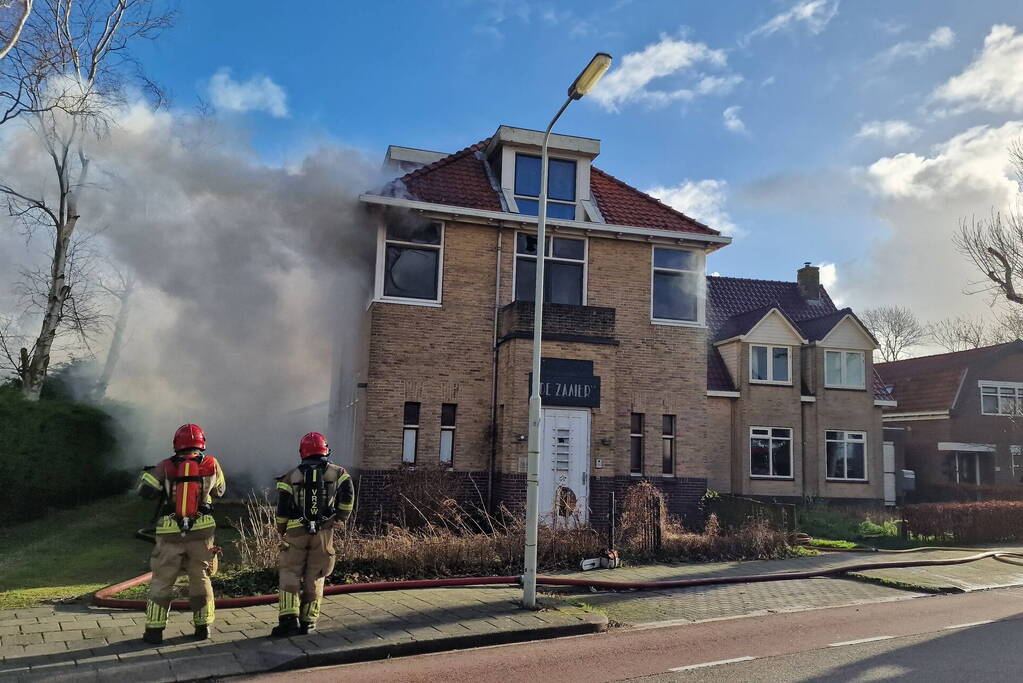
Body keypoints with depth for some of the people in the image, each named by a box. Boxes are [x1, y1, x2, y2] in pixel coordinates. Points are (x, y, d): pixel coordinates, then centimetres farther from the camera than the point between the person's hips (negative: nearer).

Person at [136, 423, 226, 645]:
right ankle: (203, 626, 18)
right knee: (200, 579, 14)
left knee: (162, 581, 10)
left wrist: (146, 473, 15)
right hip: (201, 532, 1)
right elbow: (219, 490, 13)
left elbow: (146, 489, -4)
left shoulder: (166, 466, -4)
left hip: (171, 534, -1)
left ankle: (154, 629, 11)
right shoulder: (211, 464, -1)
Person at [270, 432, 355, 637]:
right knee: (314, 577, 11)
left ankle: (289, 618, -2)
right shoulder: (337, 472, 3)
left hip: (296, 532, -1)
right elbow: (348, 495, -9)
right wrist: (341, 518, 5)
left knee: (290, 574, 8)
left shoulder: (291, 476, 2)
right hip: (324, 533, 1)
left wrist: (282, 529, 14)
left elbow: (282, 507, -1)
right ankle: (308, 620, 15)